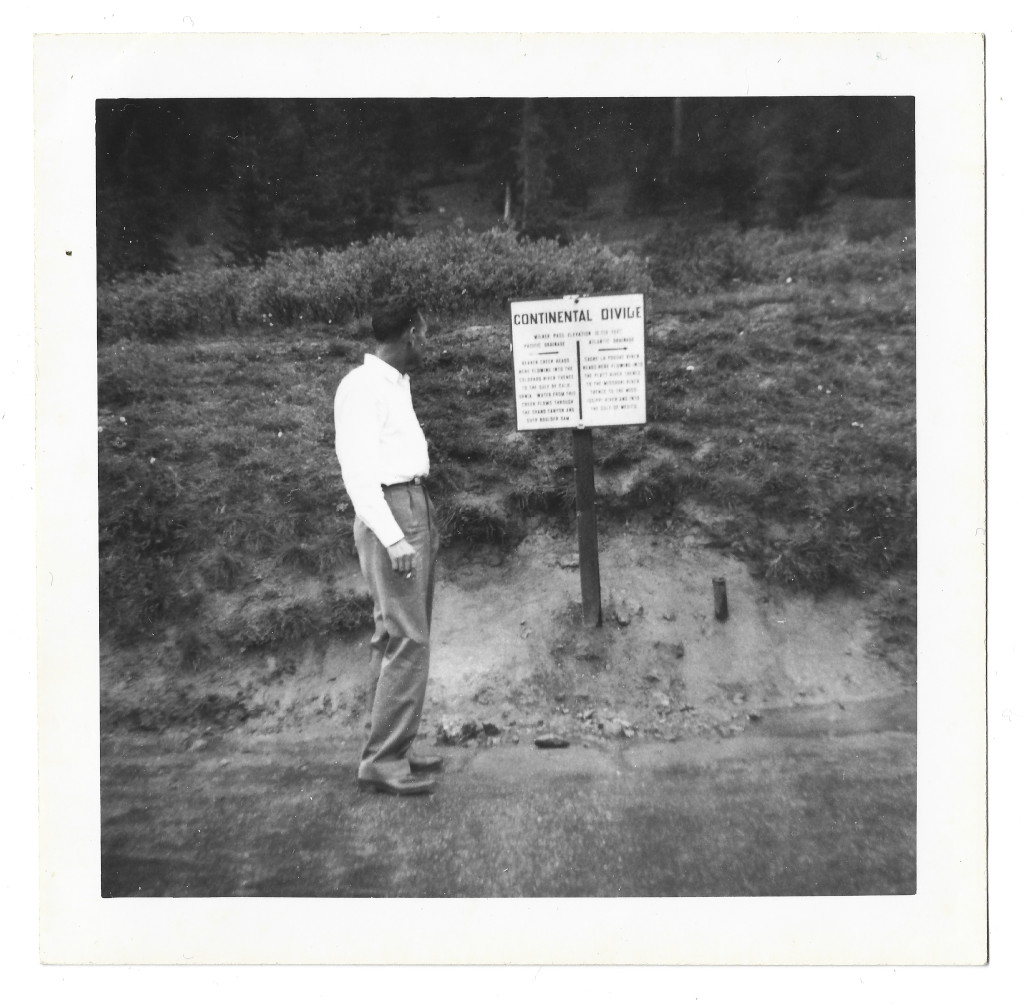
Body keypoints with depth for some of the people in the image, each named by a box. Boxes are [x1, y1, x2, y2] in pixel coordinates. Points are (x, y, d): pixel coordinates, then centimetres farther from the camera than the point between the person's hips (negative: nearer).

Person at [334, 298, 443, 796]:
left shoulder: (397, 382, 17)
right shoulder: (361, 387, -12)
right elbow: (357, 471, -18)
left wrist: (424, 517, 16)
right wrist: (393, 539, -23)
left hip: (414, 507, 10)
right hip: (389, 514, -10)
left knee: (396, 637, 12)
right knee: (408, 640, -9)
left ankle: (394, 750, 22)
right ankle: (383, 760, 2)